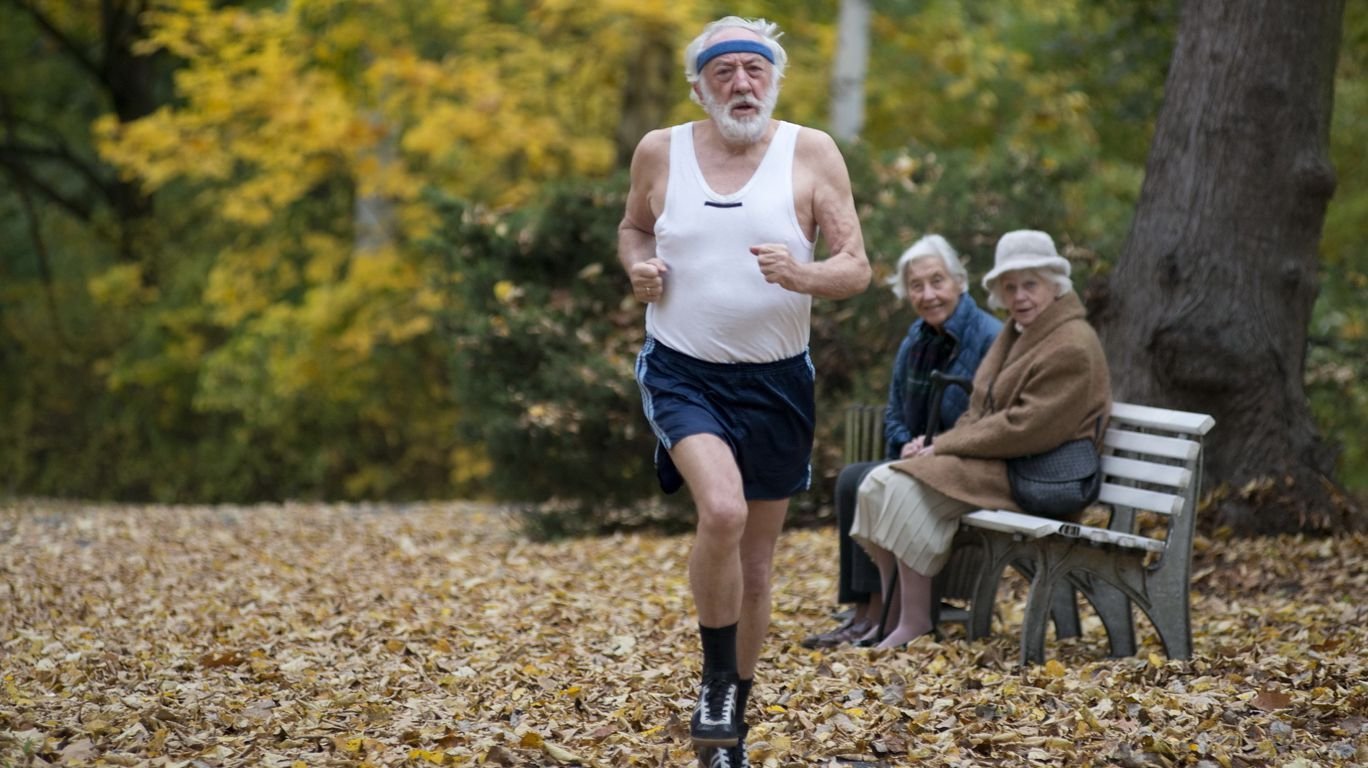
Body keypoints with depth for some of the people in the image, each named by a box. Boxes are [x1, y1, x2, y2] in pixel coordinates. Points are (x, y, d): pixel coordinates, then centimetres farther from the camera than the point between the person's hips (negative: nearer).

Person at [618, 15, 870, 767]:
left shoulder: (811, 153, -4)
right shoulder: (659, 151, -1)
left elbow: (857, 269, -5)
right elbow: (632, 227, 18)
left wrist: (803, 274, -27)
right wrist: (637, 268, -4)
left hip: (775, 384, 2)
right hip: (682, 372, -1)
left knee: (755, 564, 11)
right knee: (722, 511, -28)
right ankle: (716, 682, -6)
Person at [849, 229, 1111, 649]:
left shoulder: (1072, 347, -15)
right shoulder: (1017, 333, 18)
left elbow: (1028, 430, -21)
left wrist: (945, 446, -15)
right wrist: (939, 443, 0)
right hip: (992, 458, 10)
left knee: (906, 489, -25)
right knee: (878, 484, -7)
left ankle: (915, 624, -18)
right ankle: (890, 613, -5)